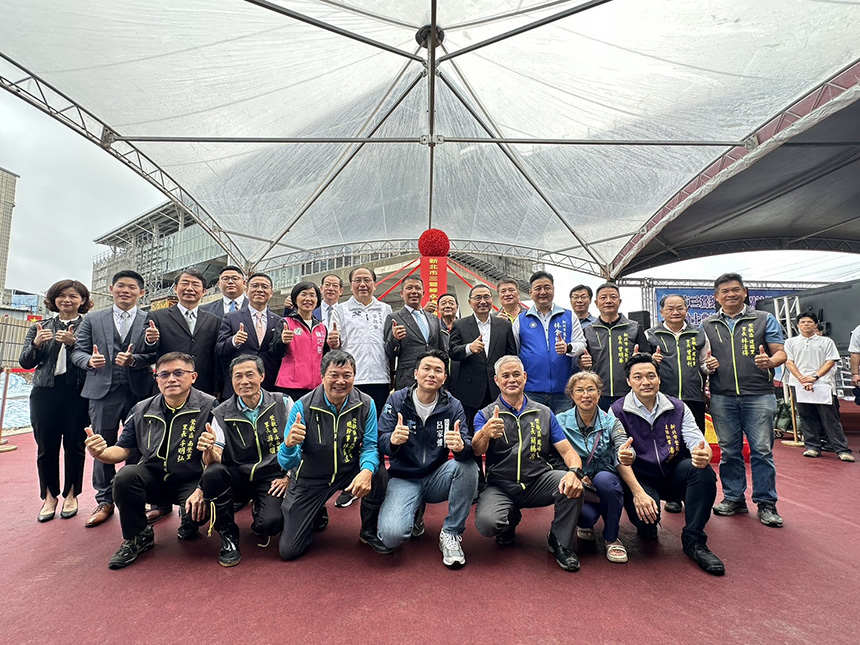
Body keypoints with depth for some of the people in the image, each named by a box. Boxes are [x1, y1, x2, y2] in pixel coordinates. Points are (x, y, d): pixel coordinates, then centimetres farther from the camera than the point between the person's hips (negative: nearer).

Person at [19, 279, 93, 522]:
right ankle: (49, 496, 24)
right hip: (45, 393, 3)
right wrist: (36, 344, -9)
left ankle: (71, 495, 20)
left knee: (74, 445, 4)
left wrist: (74, 343, -20)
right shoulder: (40, 327, 13)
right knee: (46, 447, 8)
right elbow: (25, 363, 9)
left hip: (78, 393, -3)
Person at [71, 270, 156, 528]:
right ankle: (105, 501, 22)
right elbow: (77, 351, 6)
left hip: (139, 392, -1)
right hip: (103, 391, 2)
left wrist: (133, 359, -22)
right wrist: (89, 360, -15)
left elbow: (155, 355, -4)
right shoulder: (92, 320, 10)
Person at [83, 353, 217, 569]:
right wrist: (101, 454, -17)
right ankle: (138, 537, 1)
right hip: (153, 478, 4)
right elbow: (123, 449, 6)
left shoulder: (208, 407, -15)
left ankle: (188, 523, 12)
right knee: (126, 475, -25)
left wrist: (202, 490, -29)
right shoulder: (142, 410, 2)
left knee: (197, 511, -31)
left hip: (191, 482, -4)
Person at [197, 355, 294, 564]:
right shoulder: (222, 414, -2)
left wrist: (289, 477, -4)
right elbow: (216, 459, -9)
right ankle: (229, 537, -4)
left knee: (271, 524, -27)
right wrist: (208, 450, -31)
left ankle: (258, 520, 15)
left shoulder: (282, 404, -5)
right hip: (237, 477, 2)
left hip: (271, 478, -2)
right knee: (212, 474, -30)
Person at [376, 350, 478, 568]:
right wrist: (392, 441, -37)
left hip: (436, 478, 2)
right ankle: (414, 511, 12)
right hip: (404, 478, -1)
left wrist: (461, 446, -40)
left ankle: (451, 533, -8)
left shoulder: (453, 406, -4)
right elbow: (381, 444, -13)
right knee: (392, 535, -25)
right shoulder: (396, 400, -7)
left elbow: (469, 448, -15)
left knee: (468, 466, -28)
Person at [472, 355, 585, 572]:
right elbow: (475, 451, -14)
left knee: (571, 481, -27)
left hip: (538, 482, 2)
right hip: (500, 487, -1)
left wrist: (575, 471, -22)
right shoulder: (486, 415, 2)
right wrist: (485, 434, -39)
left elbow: (567, 450, 2)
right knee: (487, 523, -29)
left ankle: (560, 543, 0)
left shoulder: (544, 413, 10)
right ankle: (511, 519, 11)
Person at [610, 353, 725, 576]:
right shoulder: (618, 412, -9)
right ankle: (647, 529, 11)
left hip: (673, 475, 3)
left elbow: (698, 444, -8)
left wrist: (704, 455, -34)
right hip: (639, 479, -3)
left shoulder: (677, 408, 1)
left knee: (703, 470, -28)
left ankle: (694, 540, -11)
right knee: (646, 515, -31)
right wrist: (638, 492, -26)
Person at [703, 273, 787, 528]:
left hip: (758, 395, -1)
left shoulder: (765, 319, 9)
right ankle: (734, 498, 21)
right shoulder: (707, 325, 12)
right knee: (729, 450, 8)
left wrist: (770, 361, -16)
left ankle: (766, 503, 14)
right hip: (722, 397, 2)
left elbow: (780, 352, 6)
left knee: (762, 450, 0)